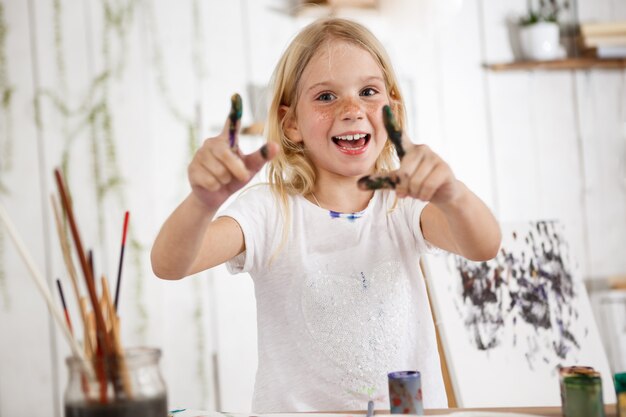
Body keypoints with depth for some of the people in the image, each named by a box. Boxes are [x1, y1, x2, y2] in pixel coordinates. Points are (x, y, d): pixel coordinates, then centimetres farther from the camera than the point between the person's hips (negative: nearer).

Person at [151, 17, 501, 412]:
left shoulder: (403, 205, 2)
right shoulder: (270, 211, -4)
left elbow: (483, 247, -16)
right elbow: (170, 265, -18)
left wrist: (451, 194, -37)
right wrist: (204, 202, -38)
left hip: (414, 408, 3)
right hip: (297, 408, -3)